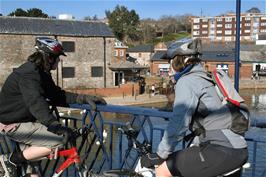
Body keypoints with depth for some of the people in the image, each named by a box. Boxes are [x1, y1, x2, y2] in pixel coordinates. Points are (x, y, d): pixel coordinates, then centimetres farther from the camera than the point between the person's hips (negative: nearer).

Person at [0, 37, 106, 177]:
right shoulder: (28, 74, -22)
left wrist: (84, 98, 0)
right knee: (57, 140, -20)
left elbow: (57, 96, 10)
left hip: (24, 118, 11)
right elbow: (36, 103, -35)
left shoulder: (41, 72, 10)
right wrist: (56, 126, -43)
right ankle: (11, 160, -9)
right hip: (12, 124, -11)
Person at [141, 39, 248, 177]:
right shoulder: (204, 78, 20)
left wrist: (159, 155, -9)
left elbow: (179, 123, -16)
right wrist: (195, 145, 29)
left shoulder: (186, 81, -8)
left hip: (222, 150, -10)